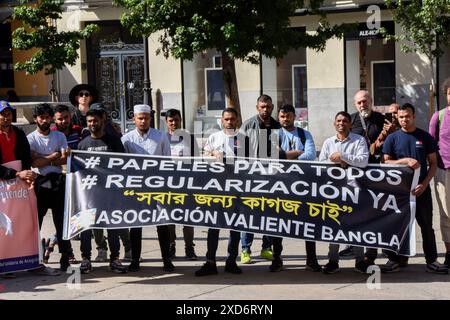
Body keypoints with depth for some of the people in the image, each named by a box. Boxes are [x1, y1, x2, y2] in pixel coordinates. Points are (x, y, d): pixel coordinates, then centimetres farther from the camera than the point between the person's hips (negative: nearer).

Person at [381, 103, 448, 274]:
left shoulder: (425, 137, 4)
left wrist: (424, 184, -8)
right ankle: (396, 259, 12)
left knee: (427, 226, 4)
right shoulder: (392, 138, 4)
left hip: (421, 189, 0)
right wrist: (405, 160, -15)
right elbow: (387, 162, 2)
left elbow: (433, 163, 5)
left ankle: (432, 260, 11)